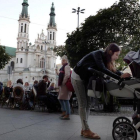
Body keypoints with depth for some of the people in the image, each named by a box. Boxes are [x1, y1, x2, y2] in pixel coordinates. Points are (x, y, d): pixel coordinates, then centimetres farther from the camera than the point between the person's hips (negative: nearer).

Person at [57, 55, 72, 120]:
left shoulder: (66, 66, -10)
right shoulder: (63, 67, 20)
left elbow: (67, 75, -24)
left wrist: (63, 82, -18)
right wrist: (60, 84, 15)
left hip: (65, 85, -10)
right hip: (62, 85, 10)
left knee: (65, 99, -8)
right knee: (60, 98, 15)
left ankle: (67, 115, -3)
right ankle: (64, 112, 26)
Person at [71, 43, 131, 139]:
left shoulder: (105, 59, 3)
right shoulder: (98, 54, -22)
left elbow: (114, 71, -2)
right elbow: (102, 70, -35)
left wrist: (124, 75, -19)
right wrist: (119, 77, -38)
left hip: (85, 79, 9)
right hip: (77, 77, -9)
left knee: (88, 104, 3)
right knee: (83, 104, -9)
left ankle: (84, 129, 8)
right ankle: (86, 130, -5)